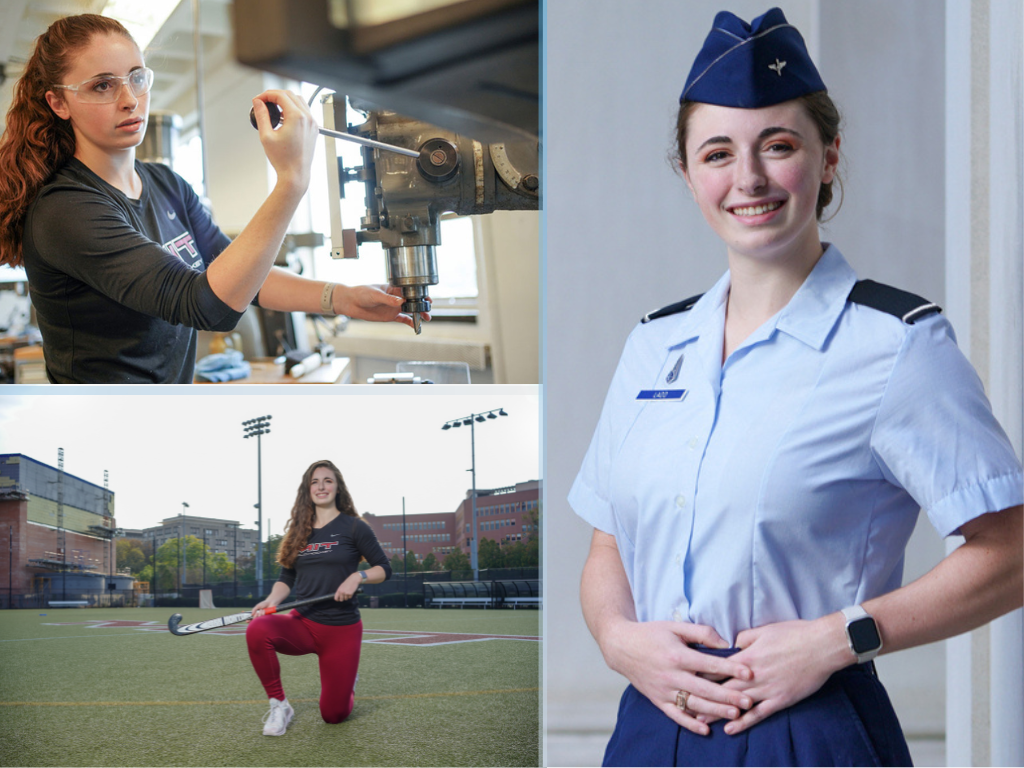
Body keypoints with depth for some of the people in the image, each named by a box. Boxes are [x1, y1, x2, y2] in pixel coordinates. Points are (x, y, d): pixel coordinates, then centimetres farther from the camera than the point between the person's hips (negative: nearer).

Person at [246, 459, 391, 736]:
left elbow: (384, 568, 1)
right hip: (303, 623, 3)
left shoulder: (353, 527, -2)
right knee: (257, 630, -32)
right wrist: (272, 599, -8)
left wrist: (358, 576, -19)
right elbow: (286, 579, 13)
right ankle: (279, 705, -14)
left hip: (342, 628, -3)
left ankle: (347, 687, 37)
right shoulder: (298, 531, 8)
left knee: (333, 715, -2)